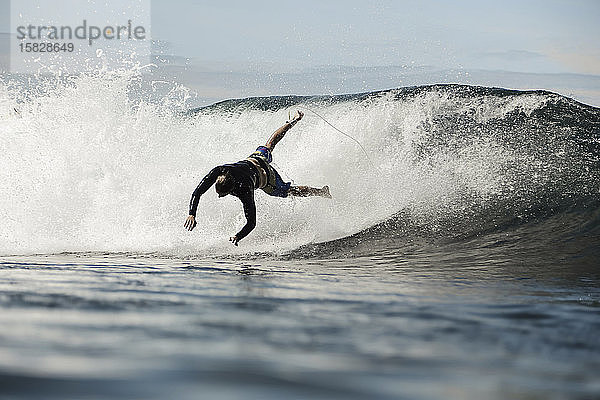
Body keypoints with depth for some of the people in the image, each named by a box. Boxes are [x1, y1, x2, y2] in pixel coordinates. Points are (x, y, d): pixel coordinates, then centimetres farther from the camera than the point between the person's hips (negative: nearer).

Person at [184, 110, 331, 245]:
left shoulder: (244, 191, -47)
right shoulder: (217, 172, -38)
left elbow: (252, 222, -44)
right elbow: (197, 193, -34)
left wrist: (238, 237, -57)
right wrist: (191, 214, -48)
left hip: (267, 177, -5)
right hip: (254, 159, 5)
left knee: (289, 191, 20)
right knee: (268, 146, 33)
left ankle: (322, 192, 45)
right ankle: (293, 121, 55)